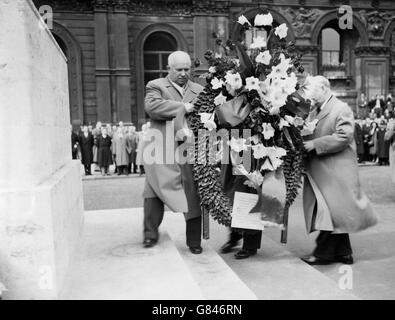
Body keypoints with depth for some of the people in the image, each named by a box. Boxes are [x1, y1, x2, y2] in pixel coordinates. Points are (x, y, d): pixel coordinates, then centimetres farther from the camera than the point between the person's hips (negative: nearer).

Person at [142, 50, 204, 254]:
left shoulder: (199, 91, 20)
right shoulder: (156, 86, 9)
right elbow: (151, 107, -12)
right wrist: (184, 107, -14)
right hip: (161, 149, -2)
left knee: (193, 195, 2)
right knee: (155, 191, 2)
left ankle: (194, 241, 13)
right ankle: (150, 233, 22)